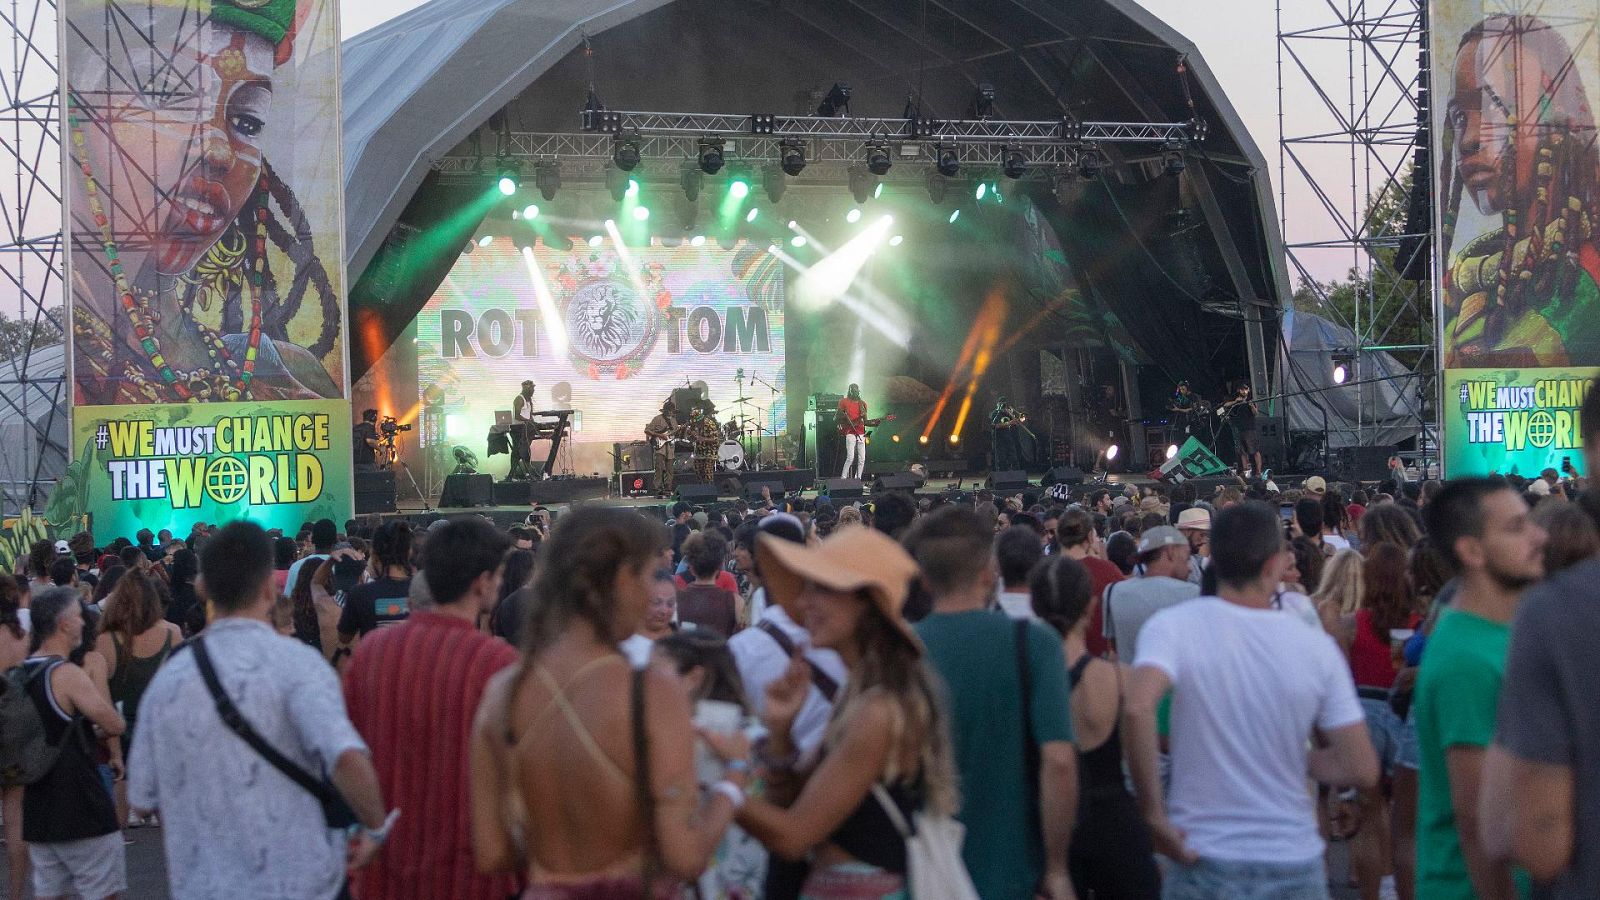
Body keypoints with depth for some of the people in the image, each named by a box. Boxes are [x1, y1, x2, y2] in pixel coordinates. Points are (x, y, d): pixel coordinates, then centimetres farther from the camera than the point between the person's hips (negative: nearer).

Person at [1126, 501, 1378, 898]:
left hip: (1204, 864, -1)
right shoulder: (1317, 646, -2)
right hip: (1296, 865, 2)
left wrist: (1154, 816, -16)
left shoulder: (1174, 626, -8)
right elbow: (1362, 770, -4)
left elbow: (1138, 706, -27)